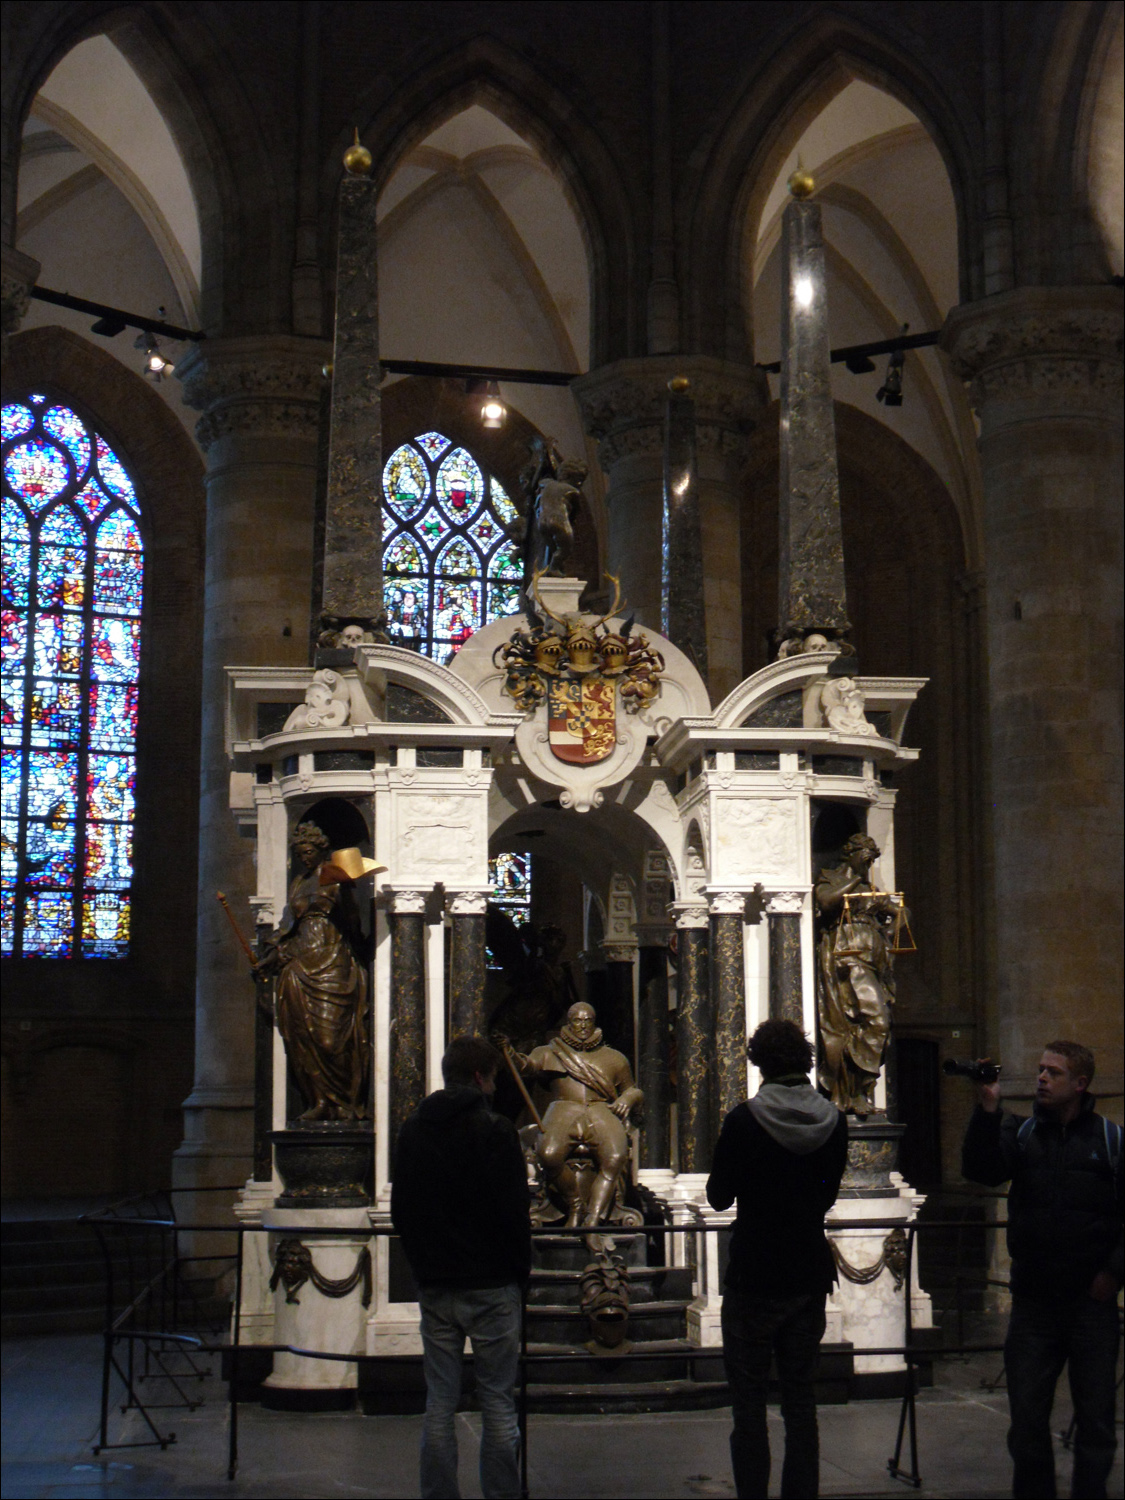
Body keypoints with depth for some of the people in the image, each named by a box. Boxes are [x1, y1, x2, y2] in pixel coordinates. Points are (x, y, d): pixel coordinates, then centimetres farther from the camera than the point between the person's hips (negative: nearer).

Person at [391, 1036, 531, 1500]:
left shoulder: (413, 1130, 7)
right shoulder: (494, 1131, -10)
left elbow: (399, 1210, 12)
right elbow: (513, 1211, -11)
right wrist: (522, 1267, 2)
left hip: (434, 1286, 5)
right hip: (491, 1286, -5)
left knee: (439, 1402, 8)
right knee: (498, 1401, 2)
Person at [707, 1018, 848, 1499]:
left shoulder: (744, 1120, -14)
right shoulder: (833, 1121, -1)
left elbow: (718, 1196, -4)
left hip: (753, 1279, -4)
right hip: (810, 1276, 4)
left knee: (748, 1401, 2)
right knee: (801, 1396, 12)